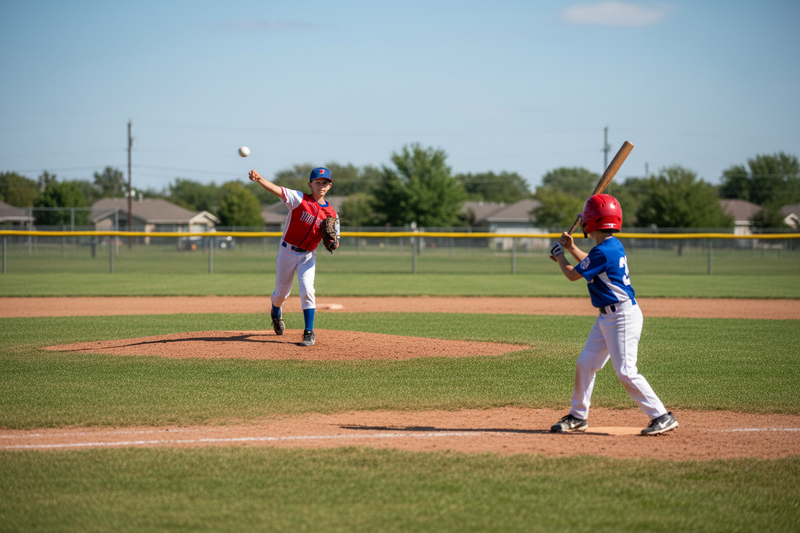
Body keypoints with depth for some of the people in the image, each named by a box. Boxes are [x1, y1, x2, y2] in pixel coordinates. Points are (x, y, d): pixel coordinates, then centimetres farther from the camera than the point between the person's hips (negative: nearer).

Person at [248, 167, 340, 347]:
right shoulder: (299, 199, -12)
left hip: (308, 256, 1)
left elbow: (334, 243, 6)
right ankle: (276, 314, 46)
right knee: (281, 292, 11)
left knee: (307, 290, -18)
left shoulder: (331, 213, -3)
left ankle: (309, 332, -10)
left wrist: (333, 242, -20)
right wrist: (259, 179, -46)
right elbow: (276, 189, -28)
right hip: (287, 252, -1)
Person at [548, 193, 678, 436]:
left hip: (623, 317, -10)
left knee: (626, 371, -13)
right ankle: (578, 416, 23)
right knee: (585, 364, 12)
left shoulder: (603, 251, -21)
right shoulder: (614, 245, 9)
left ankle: (662, 417, -8)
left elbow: (573, 275, -10)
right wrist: (572, 248, 25)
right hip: (607, 317, 10)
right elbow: (591, 264, 30)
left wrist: (559, 255, 8)